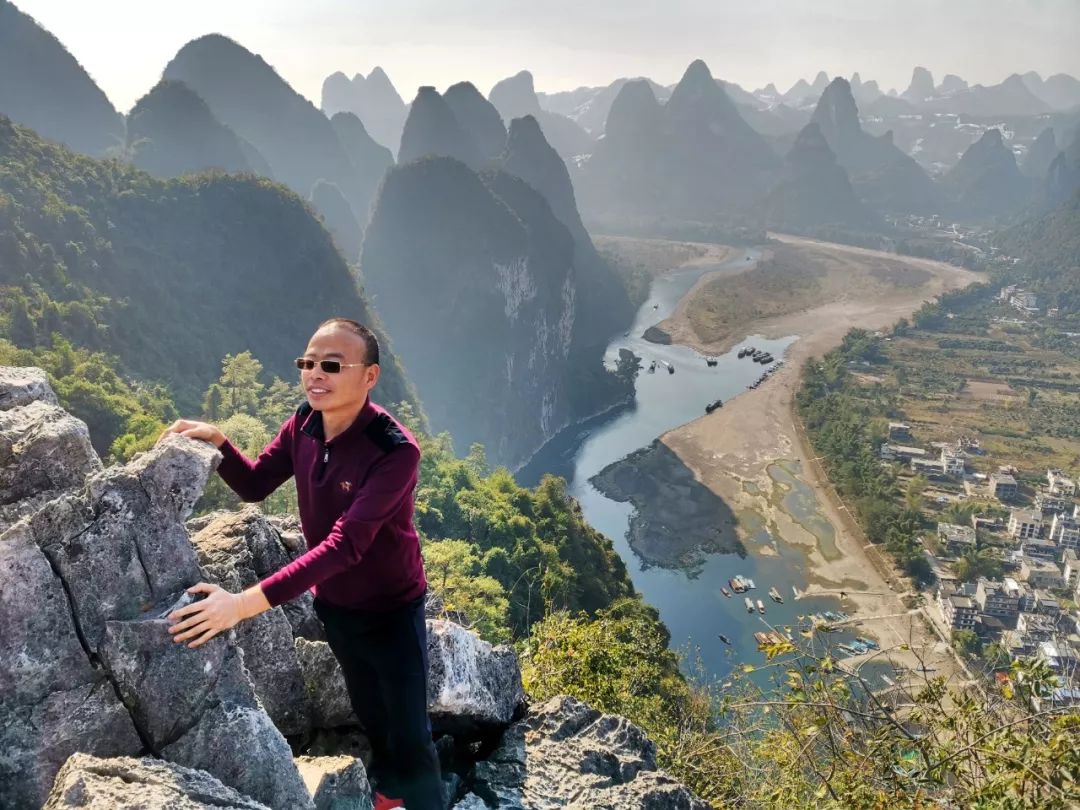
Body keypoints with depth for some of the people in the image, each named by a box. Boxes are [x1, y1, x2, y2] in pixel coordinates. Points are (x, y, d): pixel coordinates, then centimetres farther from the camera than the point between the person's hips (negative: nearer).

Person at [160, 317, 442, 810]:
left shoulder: (395, 451, -33)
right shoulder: (304, 424, -12)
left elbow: (345, 545, -40)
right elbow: (254, 485, 1)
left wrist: (245, 603, -45)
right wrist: (216, 441, -19)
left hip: (391, 610, -6)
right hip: (332, 604, 6)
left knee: (410, 737, 6)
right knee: (369, 713, 27)